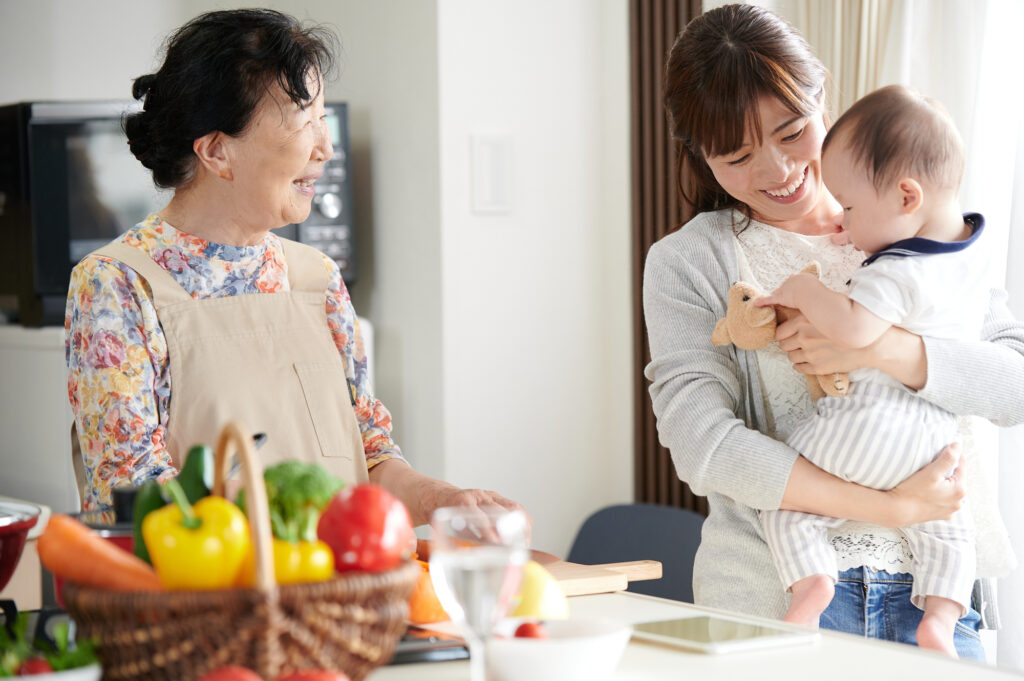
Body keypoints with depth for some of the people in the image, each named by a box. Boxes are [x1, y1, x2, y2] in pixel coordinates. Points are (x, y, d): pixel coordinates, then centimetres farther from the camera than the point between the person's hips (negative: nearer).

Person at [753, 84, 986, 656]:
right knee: (947, 530, 23)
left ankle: (810, 582, -16)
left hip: (865, 424, -7)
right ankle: (939, 618, 5)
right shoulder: (972, 255, 5)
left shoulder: (898, 272, -21)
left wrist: (806, 291, -20)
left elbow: (853, 329, -36)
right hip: (934, 438, 7)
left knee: (787, 507, 5)